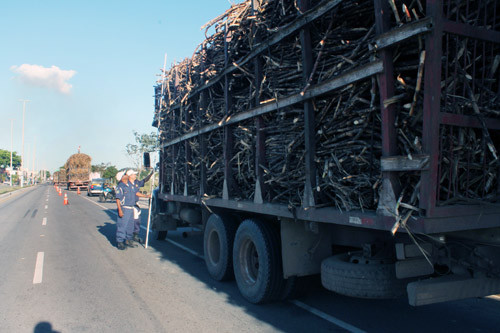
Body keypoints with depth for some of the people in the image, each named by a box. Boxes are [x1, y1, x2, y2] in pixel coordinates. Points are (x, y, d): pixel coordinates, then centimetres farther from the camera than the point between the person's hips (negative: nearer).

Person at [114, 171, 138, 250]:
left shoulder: (129, 184, 13)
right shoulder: (120, 186, -11)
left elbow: (135, 193, 25)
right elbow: (118, 199, -15)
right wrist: (120, 210, -21)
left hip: (131, 208, 8)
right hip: (124, 208, -8)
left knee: (130, 226, 14)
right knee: (122, 226, -5)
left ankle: (128, 240, 26)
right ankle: (120, 242, 3)